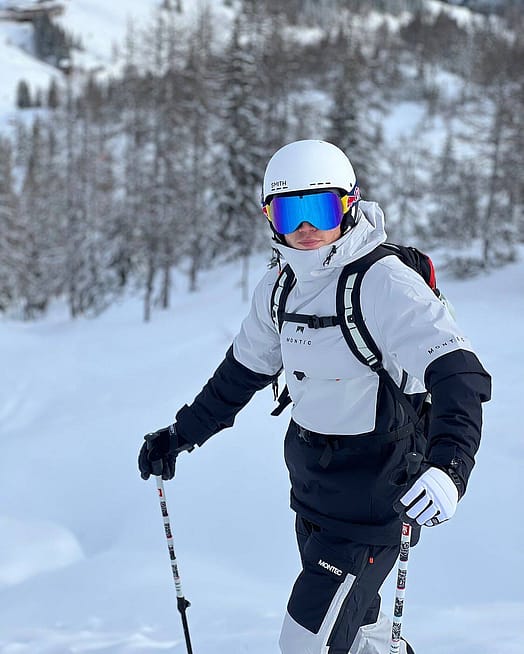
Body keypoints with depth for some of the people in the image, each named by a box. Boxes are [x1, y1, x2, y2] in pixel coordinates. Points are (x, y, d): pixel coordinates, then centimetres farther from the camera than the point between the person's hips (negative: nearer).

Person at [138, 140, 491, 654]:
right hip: (311, 488, 7)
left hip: (371, 496, -7)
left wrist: (447, 470, -45)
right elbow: (243, 371, 17)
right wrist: (181, 434, 22)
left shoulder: (386, 284, -21)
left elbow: (459, 376, -30)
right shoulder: (279, 288, 2)